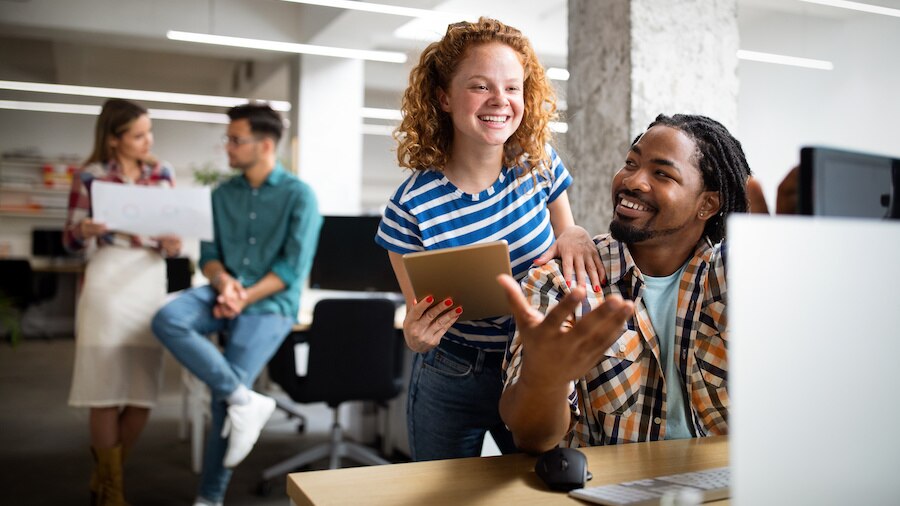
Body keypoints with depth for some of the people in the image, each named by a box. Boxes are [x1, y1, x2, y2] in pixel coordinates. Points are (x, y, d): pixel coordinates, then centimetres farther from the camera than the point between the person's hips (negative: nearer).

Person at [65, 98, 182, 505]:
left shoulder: (163, 174, 9)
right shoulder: (90, 176, -1)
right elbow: (70, 241, 2)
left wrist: (173, 244, -11)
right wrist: (87, 230, -20)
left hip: (151, 283, 4)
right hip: (108, 283, -3)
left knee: (143, 396, 4)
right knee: (106, 393, -2)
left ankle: (104, 472, 27)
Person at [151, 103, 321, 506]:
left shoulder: (298, 196, -3)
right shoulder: (223, 194, 13)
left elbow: (294, 266, -8)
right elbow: (208, 254, 12)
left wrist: (245, 298, -17)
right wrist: (223, 282, -11)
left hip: (269, 304, -5)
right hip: (223, 293, 5)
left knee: (225, 394, -14)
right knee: (167, 320, -26)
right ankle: (245, 399, -22)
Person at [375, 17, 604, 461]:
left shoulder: (539, 164, -11)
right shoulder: (410, 208, -20)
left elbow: (565, 239, 6)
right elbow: (419, 326, -9)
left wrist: (575, 237, -17)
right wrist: (416, 337, -32)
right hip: (452, 385, -2)